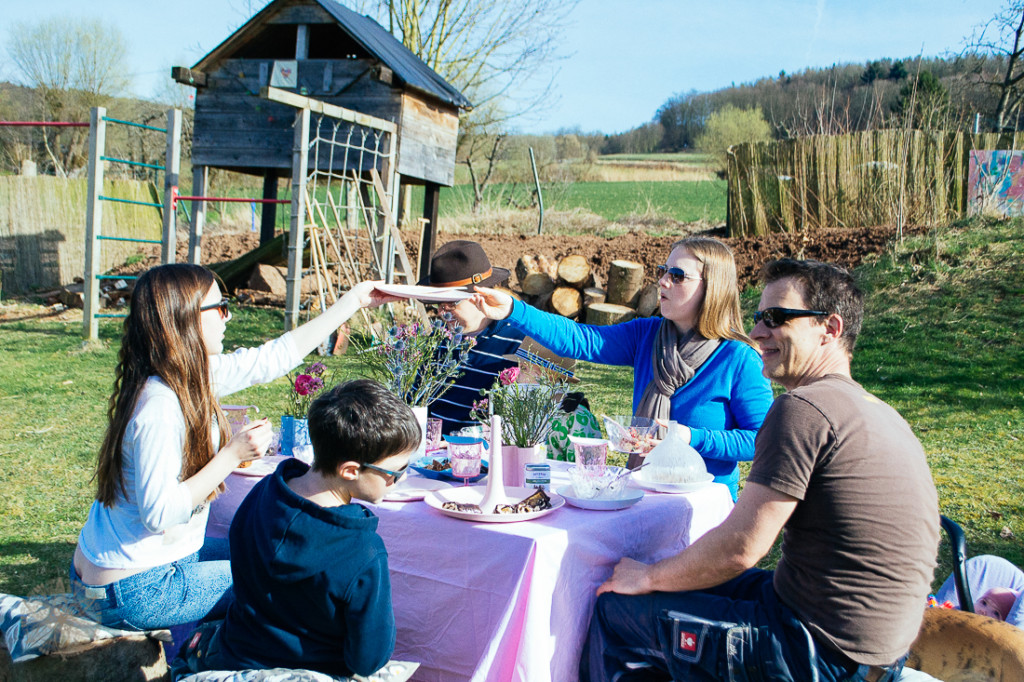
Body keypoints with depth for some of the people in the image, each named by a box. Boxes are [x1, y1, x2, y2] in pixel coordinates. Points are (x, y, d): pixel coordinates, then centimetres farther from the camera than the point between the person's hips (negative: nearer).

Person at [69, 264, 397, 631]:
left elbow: (275, 356, 7)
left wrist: (354, 299, 12)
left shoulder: (194, 376, -1)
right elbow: (159, 512, -31)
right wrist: (232, 455, -26)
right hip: (132, 592, -9)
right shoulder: (159, 407, -28)